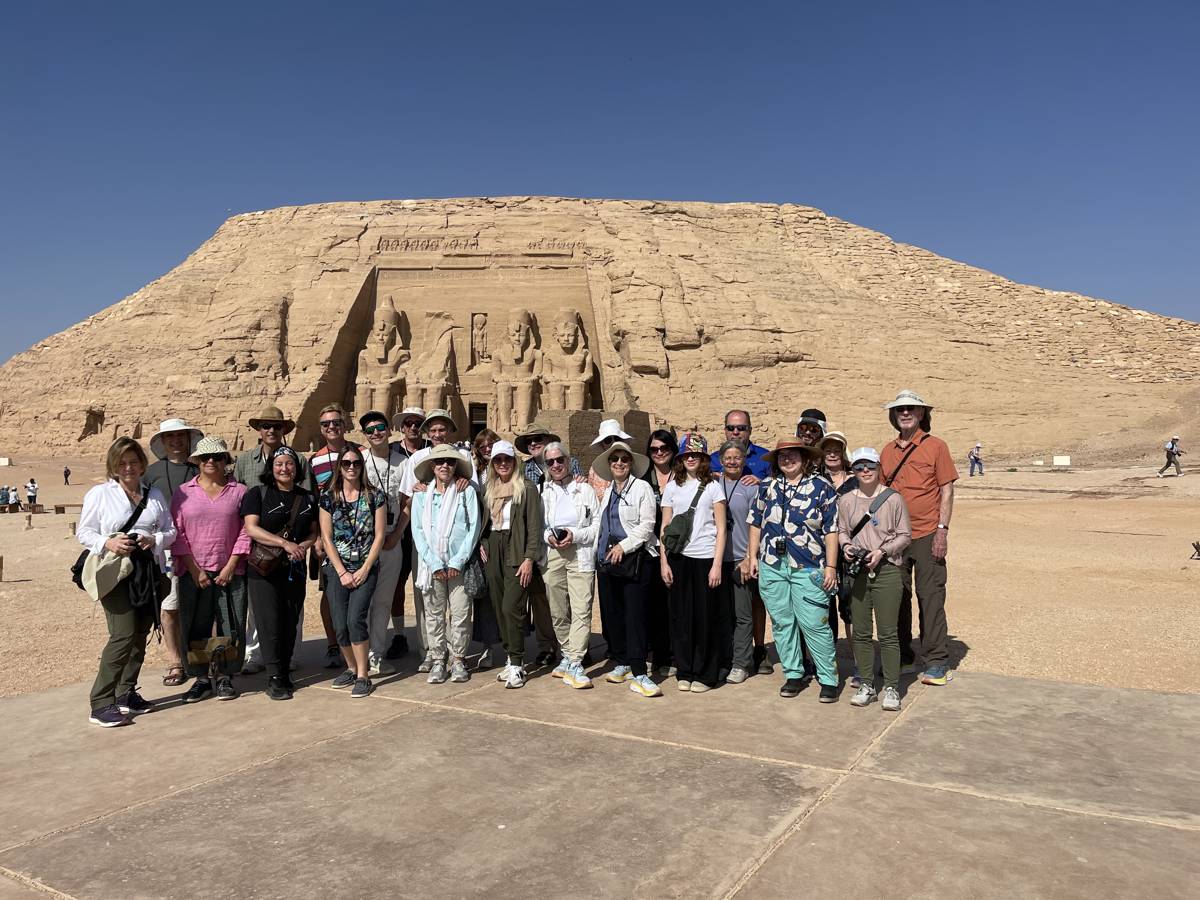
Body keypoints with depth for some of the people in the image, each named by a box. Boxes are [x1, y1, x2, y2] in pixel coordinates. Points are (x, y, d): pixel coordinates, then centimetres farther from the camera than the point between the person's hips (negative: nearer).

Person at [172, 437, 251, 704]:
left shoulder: (239, 491, 4)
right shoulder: (183, 492, 7)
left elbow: (245, 531, 1)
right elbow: (178, 534, 2)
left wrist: (230, 566, -7)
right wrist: (194, 569, -6)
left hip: (230, 572, -1)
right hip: (194, 573, 1)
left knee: (230, 626, 2)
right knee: (195, 627, 5)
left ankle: (224, 677, 15)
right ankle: (201, 678, 18)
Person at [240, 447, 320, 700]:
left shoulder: (308, 498, 12)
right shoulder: (257, 494, 0)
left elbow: (314, 533, 14)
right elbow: (251, 528, -11)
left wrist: (303, 546, -9)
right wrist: (286, 543, -19)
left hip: (295, 569, 4)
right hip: (263, 568, -4)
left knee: (290, 623, 7)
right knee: (270, 622, -6)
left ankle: (285, 672, 18)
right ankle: (275, 678, 0)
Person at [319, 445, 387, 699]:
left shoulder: (375, 496, 0)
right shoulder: (328, 497, 3)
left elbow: (379, 536, -1)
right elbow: (326, 538, 1)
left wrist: (364, 570, -7)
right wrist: (342, 572, -5)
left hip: (365, 569, -2)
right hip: (336, 569, 2)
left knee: (355, 619, -16)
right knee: (340, 625, 0)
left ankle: (363, 676, -4)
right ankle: (352, 668, 22)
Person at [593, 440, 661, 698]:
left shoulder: (641, 488, -1)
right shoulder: (606, 491, 18)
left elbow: (647, 524, -9)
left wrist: (623, 546, -15)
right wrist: (599, 556, 15)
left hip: (634, 559, -6)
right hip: (606, 559, 6)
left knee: (635, 615, -8)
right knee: (611, 614, 9)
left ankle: (638, 674, -7)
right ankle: (621, 663, 24)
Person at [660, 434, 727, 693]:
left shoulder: (713, 487, 2)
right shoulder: (672, 487, 9)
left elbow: (721, 528, -1)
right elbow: (664, 528, 9)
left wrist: (717, 564, -8)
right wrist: (663, 561, 1)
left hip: (706, 558, -2)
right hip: (678, 558, 2)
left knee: (706, 617, 1)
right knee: (681, 615, 5)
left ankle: (705, 674, 12)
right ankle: (684, 671, 17)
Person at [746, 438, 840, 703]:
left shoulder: (821, 488, 0)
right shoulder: (767, 487, 10)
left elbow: (831, 530, -2)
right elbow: (756, 523, 16)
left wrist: (831, 566, -6)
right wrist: (753, 557, 11)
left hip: (808, 569, -4)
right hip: (772, 567, 4)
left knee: (814, 624, -5)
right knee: (782, 623, 9)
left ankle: (829, 679, 7)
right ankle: (793, 674, 22)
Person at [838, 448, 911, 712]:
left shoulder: (893, 499, -4)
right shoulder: (845, 501, 5)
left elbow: (905, 535, -1)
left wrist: (881, 551, -13)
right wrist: (846, 545, -6)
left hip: (886, 571, -3)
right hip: (858, 572, 3)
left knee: (887, 633, -1)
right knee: (861, 633, 9)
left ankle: (891, 689, 10)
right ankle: (867, 685, 21)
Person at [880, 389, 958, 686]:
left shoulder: (935, 446, -1)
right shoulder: (887, 452, 11)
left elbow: (947, 491, -2)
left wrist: (942, 530, -10)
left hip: (927, 536, -4)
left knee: (930, 597, -1)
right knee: (897, 597, 11)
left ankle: (937, 663, 9)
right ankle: (902, 658, 24)